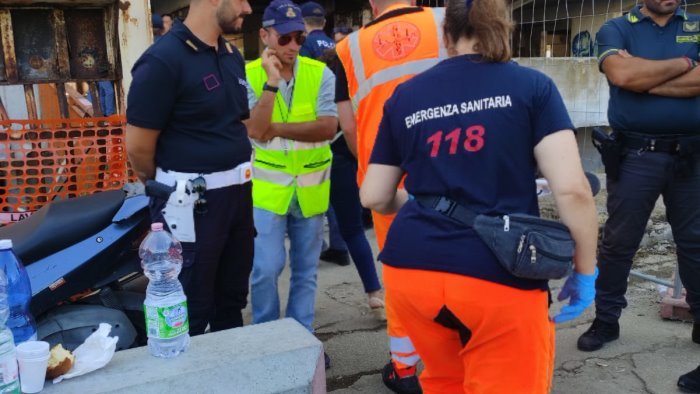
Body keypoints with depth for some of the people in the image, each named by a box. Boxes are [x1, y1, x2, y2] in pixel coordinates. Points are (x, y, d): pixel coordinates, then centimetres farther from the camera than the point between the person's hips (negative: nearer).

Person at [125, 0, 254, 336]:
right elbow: (138, 147, -12)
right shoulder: (163, 59, -17)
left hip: (238, 192, 8)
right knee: (192, 311, 6)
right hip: (192, 202, -8)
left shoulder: (232, 56, 9)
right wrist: (170, 190, 1)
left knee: (232, 299, 21)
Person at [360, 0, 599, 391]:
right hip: (499, 278, -4)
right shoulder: (533, 86, 3)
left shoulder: (405, 96, 11)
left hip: (411, 271, 4)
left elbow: (374, 196, 15)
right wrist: (586, 272, 5)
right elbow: (572, 190, -8)